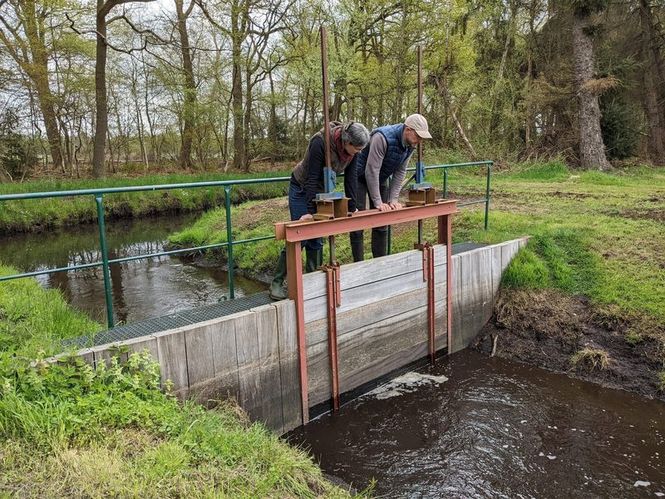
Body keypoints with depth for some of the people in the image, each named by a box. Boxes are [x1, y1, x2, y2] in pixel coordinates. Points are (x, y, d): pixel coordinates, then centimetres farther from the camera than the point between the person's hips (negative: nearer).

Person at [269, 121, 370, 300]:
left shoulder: (353, 149, -16)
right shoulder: (320, 141, -33)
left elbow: (351, 177, -8)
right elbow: (312, 178, -31)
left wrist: (352, 207, -8)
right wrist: (310, 211, -31)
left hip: (323, 189, 5)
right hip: (302, 188, -5)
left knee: (317, 238, 4)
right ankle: (277, 282, 4)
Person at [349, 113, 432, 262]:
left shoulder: (411, 145, -10)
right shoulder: (382, 138, -33)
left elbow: (400, 172, -6)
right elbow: (371, 171, -33)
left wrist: (393, 199, -15)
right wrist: (377, 202, -32)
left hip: (381, 178, 7)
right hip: (360, 176, -7)